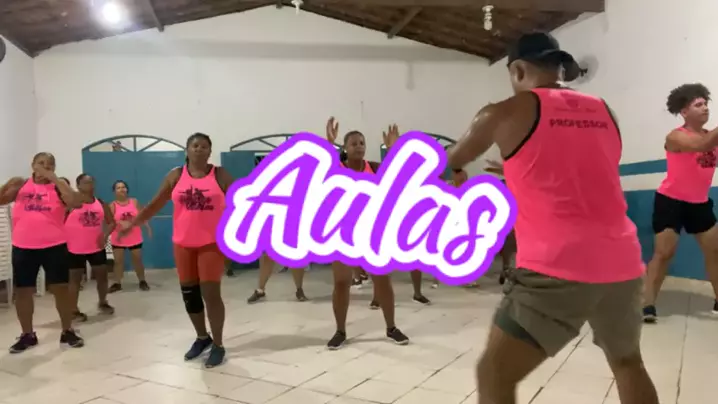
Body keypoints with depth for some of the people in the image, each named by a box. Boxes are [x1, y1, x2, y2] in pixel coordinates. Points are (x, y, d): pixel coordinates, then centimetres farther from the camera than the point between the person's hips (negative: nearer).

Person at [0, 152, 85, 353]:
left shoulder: (58, 187, 1)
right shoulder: (21, 185, 7)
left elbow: (76, 203, -16)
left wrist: (55, 179, -16)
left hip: (54, 246, -2)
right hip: (23, 247, 2)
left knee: (61, 288, 2)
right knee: (22, 291, 8)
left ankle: (67, 331, 16)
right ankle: (27, 335, 23)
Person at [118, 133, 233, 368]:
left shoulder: (220, 176, -2)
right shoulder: (176, 176, 4)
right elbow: (156, 204, 9)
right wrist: (133, 223, 6)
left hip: (212, 243, -3)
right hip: (183, 244, 4)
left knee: (211, 293, -7)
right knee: (189, 294, 10)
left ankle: (217, 345, 8)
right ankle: (202, 338, 31)